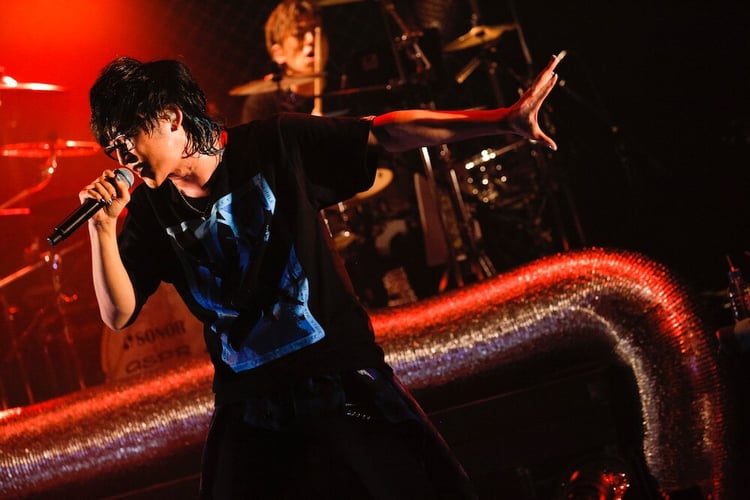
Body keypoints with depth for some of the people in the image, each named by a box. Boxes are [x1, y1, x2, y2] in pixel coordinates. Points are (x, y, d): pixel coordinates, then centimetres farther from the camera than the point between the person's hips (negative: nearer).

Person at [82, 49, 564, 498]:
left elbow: (386, 133, -8)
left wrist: (502, 120, -13)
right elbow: (118, 314, -2)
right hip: (250, 410, 3)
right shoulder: (150, 211, 1)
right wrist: (103, 226, -17)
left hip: (344, 382, -2)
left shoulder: (273, 145, -7)